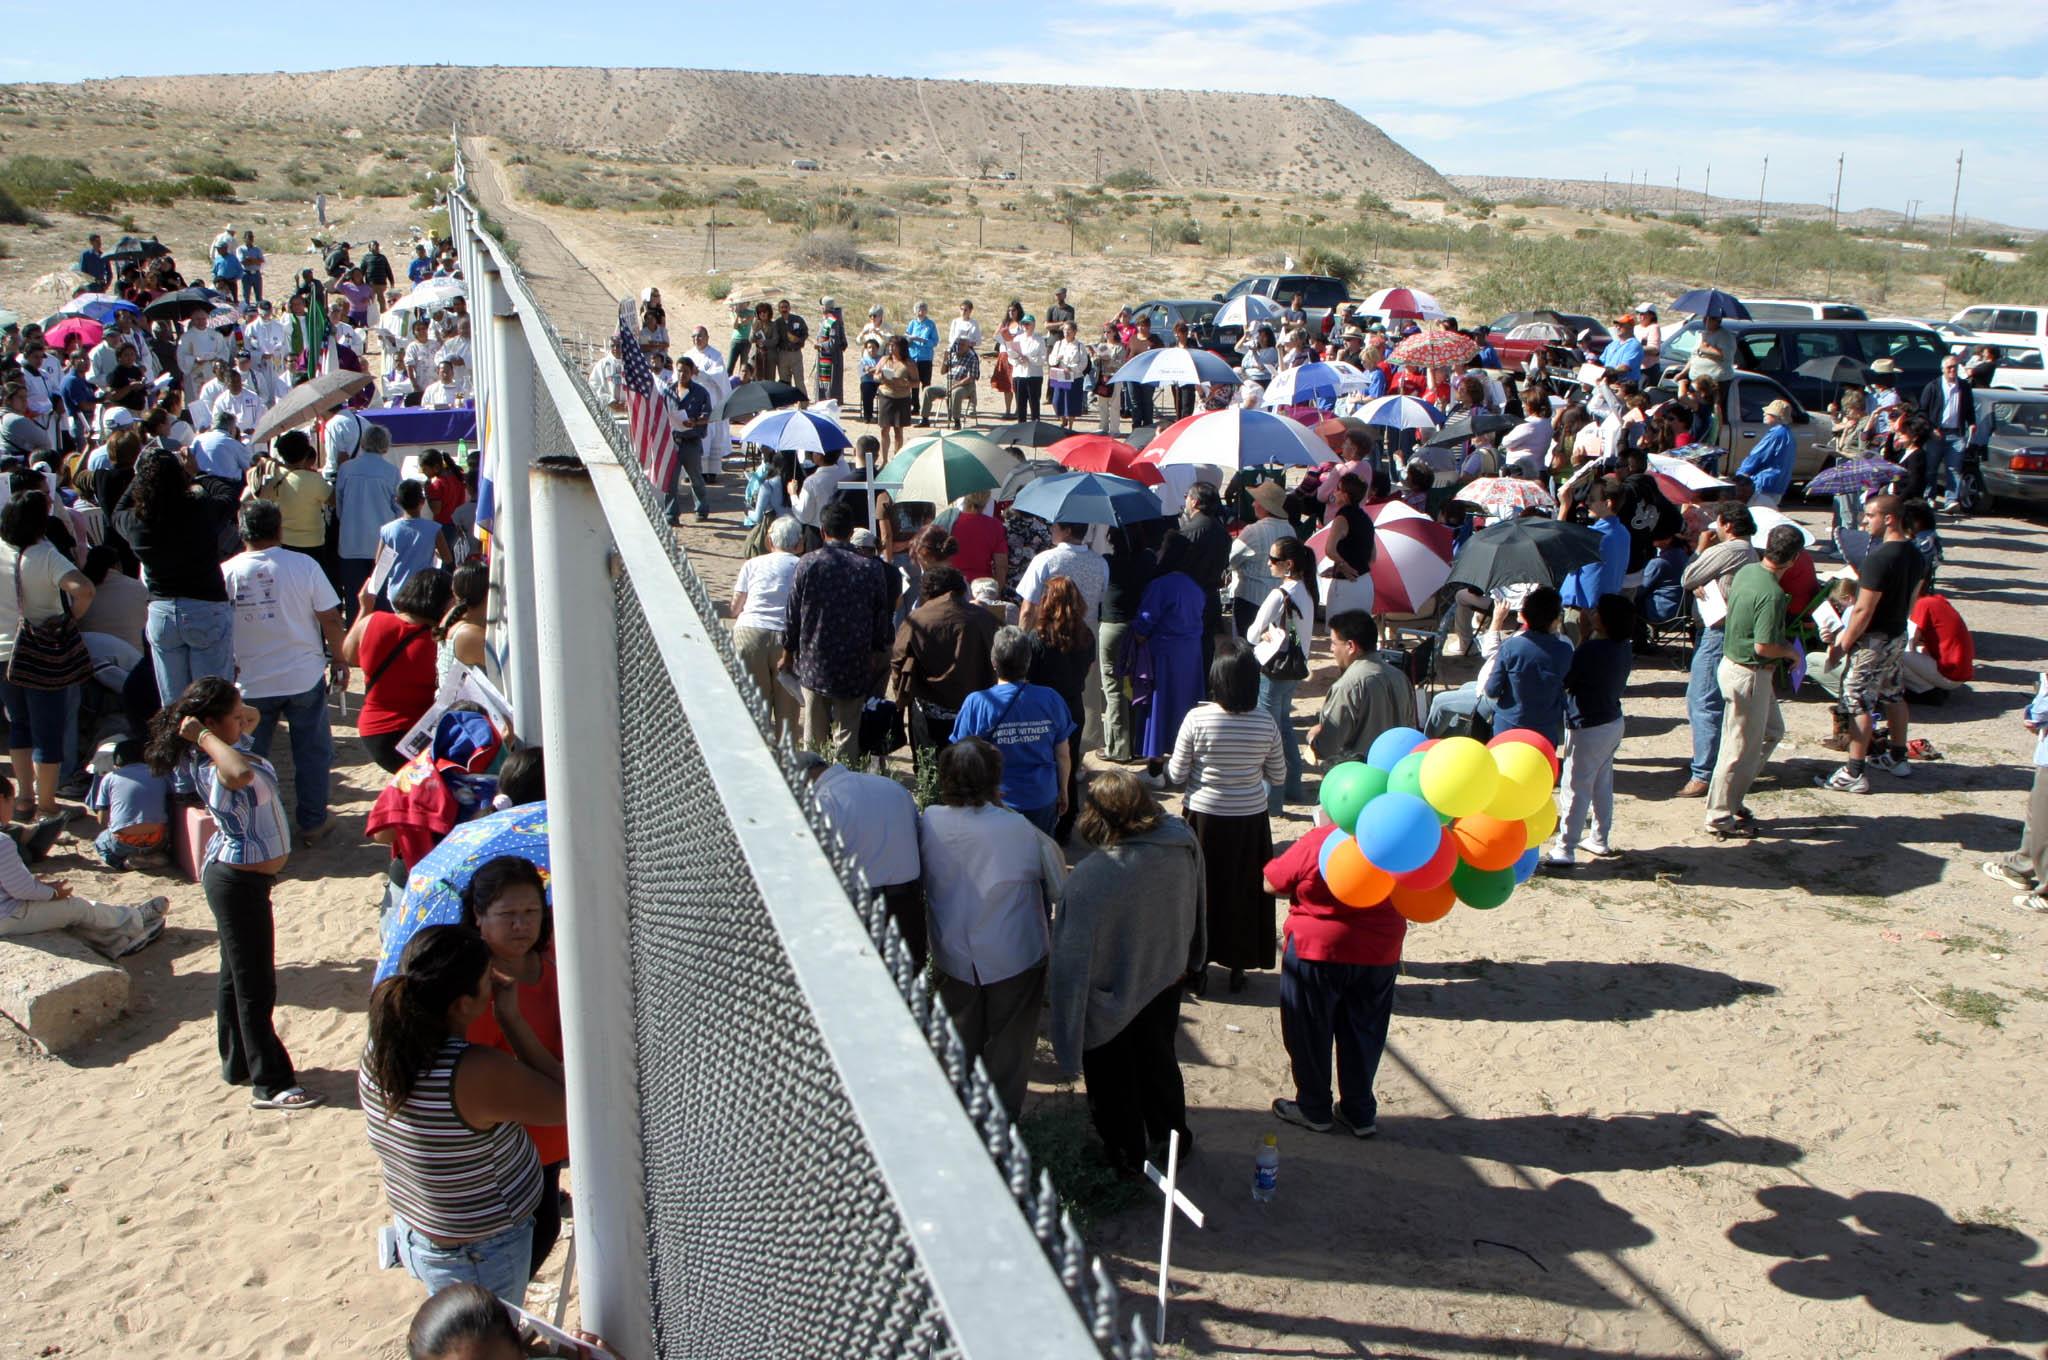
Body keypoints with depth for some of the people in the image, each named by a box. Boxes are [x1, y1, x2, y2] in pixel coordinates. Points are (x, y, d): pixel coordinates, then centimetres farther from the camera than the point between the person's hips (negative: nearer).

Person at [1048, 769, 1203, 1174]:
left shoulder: (1089, 879, -37)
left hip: (1110, 998, -5)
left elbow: (1071, 960, -30)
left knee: (1113, 1081, 22)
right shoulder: (1181, 846, -20)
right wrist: (1186, 960, 18)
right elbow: (1195, 909, -1)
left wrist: (1066, 1032, -16)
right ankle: (1172, 1138, 52)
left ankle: (1126, 1161, 44)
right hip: (1165, 977, 5)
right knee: (1159, 1060, 31)